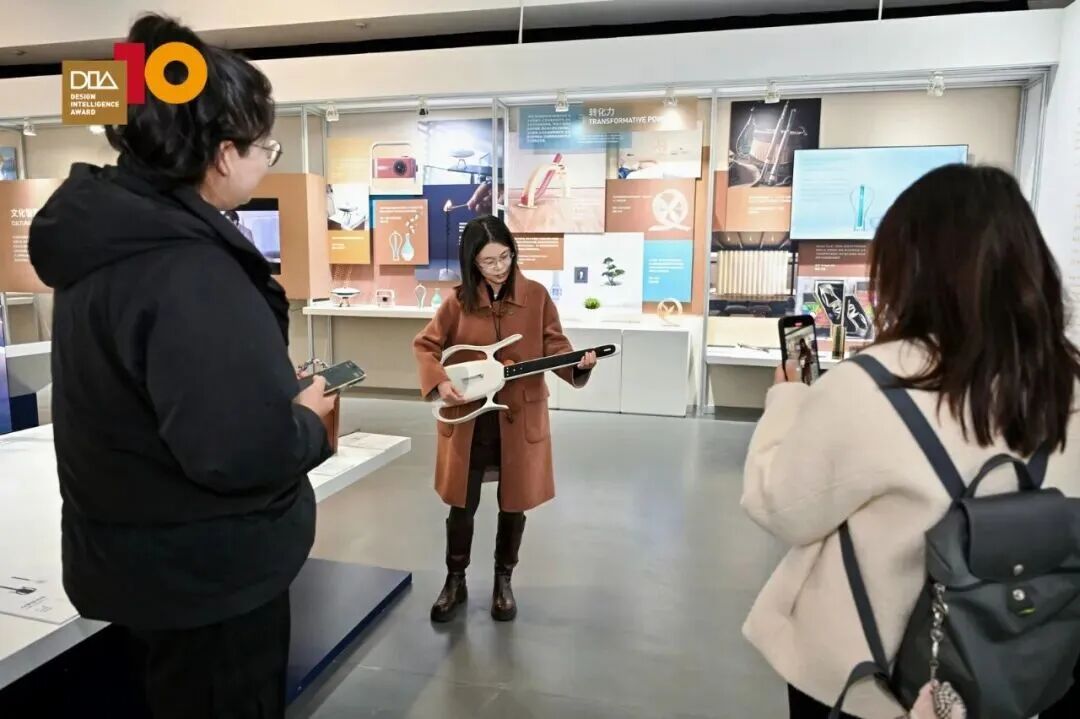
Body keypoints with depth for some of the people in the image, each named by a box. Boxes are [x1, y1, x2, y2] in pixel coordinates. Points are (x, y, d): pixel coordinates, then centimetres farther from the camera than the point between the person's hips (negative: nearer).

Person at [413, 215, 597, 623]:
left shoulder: (535, 295, -3)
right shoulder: (459, 301, -2)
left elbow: (553, 345, -1)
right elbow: (425, 344, 4)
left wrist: (579, 365, -21)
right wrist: (440, 381, -12)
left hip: (520, 417, 0)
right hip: (467, 418, 0)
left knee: (514, 504, 11)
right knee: (461, 505, 9)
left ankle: (503, 582, 33)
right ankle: (455, 582, 31)